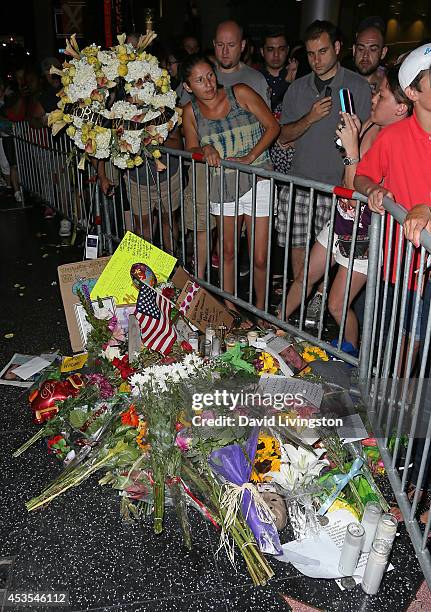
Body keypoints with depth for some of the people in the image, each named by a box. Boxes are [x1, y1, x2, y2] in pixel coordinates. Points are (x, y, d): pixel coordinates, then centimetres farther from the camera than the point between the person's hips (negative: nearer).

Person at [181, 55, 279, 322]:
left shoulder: (240, 93, -7)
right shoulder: (191, 111, 2)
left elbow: (273, 126, -6)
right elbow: (191, 150, 11)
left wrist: (250, 156, -17)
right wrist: (205, 149, -12)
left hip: (257, 182, -3)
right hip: (223, 186, 4)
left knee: (259, 258, -3)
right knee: (228, 251, 15)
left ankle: (260, 311, 19)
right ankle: (229, 309, 31)